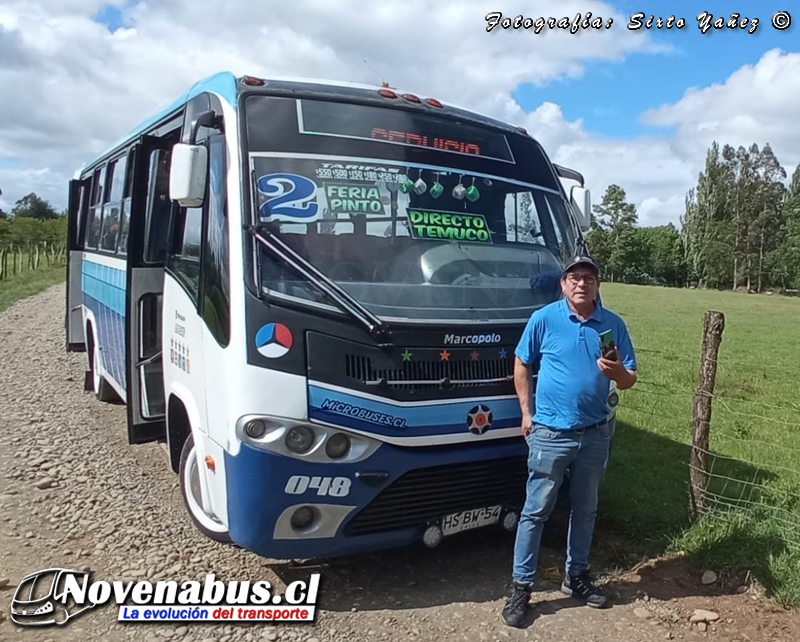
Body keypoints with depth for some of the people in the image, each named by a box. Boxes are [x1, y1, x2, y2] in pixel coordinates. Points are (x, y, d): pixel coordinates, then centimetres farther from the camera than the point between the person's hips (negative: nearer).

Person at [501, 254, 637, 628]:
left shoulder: (613, 324, -1)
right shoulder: (543, 319, -8)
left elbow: (630, 380, 3)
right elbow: (521, 365, 1)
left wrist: (617, 371, -20)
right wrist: (526, 412, -3)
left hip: (595, 434, 4)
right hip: (550, 433, -3)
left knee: (585, 509, 17)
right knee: (536, 511, 2)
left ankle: (576, 576, 35)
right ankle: (521, 585, 15)